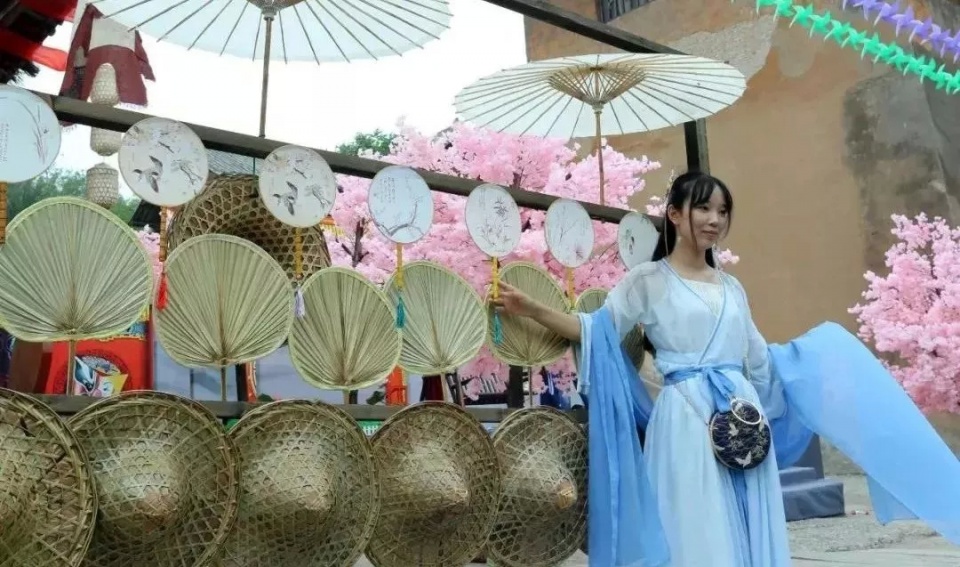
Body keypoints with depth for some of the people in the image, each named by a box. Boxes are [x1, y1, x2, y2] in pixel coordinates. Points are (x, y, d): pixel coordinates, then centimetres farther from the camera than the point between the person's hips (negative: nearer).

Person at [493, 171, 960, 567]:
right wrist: (532, 310, -17)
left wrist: (826, 351, 30)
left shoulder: (732, 288, 17)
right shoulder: (647, 280, 2)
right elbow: (597, 329, -6)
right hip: (687, 418, -5)